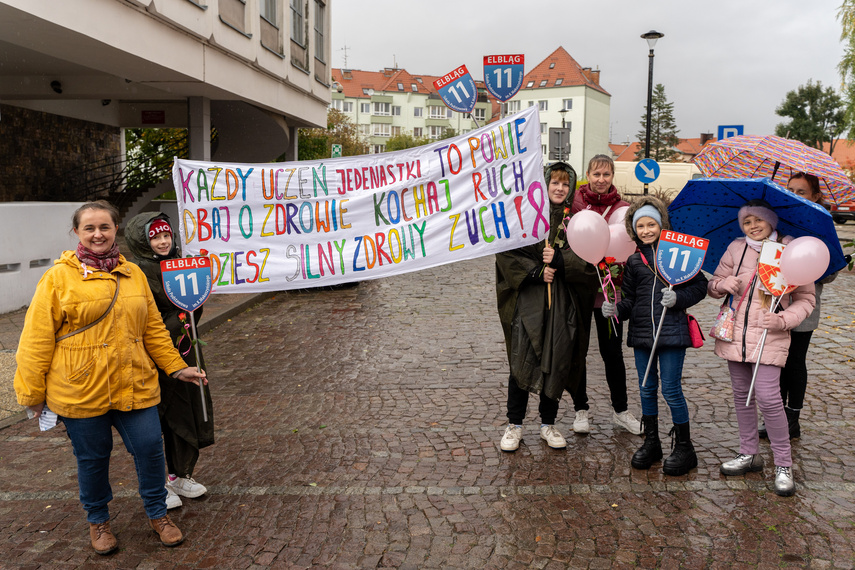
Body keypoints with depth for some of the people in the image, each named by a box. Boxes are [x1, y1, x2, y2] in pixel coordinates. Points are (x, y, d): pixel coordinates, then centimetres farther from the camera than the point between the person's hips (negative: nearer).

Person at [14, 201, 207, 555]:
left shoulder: (133, 274, 8)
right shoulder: (59, 277, -5)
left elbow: (153, 329, 13)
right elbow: (37, 340, -4)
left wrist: (176, 366, 11)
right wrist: (32, 392, -3)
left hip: (134, 387, 3)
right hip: (80, 390, -3)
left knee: (150, 449, 4)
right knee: (92, 458, 10)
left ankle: (157, 514, 27)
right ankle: (98, 521, 35)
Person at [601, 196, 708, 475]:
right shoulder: (633, 261, 10)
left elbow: (700, 286, 2)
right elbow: (630, 299, 11)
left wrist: (678, 298, -14)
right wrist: (615, 309, -9)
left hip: (672, 332, -4)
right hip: (641, 332, 4)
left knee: (671, 389, -2)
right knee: (647, 389, 12)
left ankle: (684, 447, 14)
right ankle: (651, 442, 27)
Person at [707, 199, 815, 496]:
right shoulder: (735, 248, 5)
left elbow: (806, 299, 0)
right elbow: (713, 285, 12)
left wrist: (783, 320, -17)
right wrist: (723, 284, -11)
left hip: (770, 336, -4)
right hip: (736, 333, 4)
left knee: (768, 398, -12)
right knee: (742, 395, 12)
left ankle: (784, 465, 4)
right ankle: (749, 453, 29)